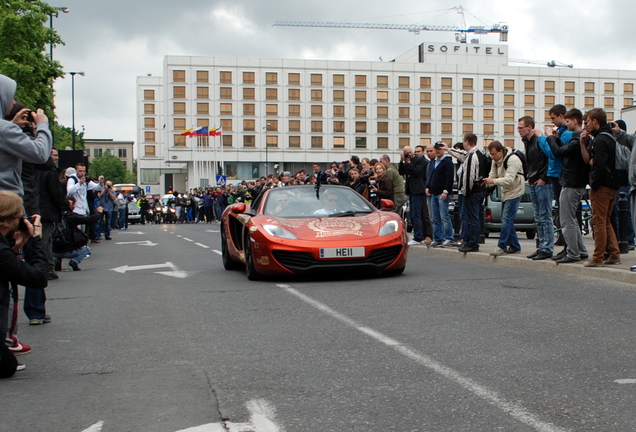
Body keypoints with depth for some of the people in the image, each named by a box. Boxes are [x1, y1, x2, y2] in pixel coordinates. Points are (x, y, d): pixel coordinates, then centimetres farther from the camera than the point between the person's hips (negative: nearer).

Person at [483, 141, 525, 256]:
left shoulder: (512, 159, -20)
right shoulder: (495, 161, 8)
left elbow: (509, 179, -28)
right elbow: (492, 177, 7)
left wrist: (493, 181, -33)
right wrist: (486, 181, -14)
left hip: (514, 192, -9)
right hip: (505, 192, 9)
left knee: (506, 219, -14)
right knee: (506, 220, 10)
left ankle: (502, 246, -11)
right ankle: (515, 246, 18)